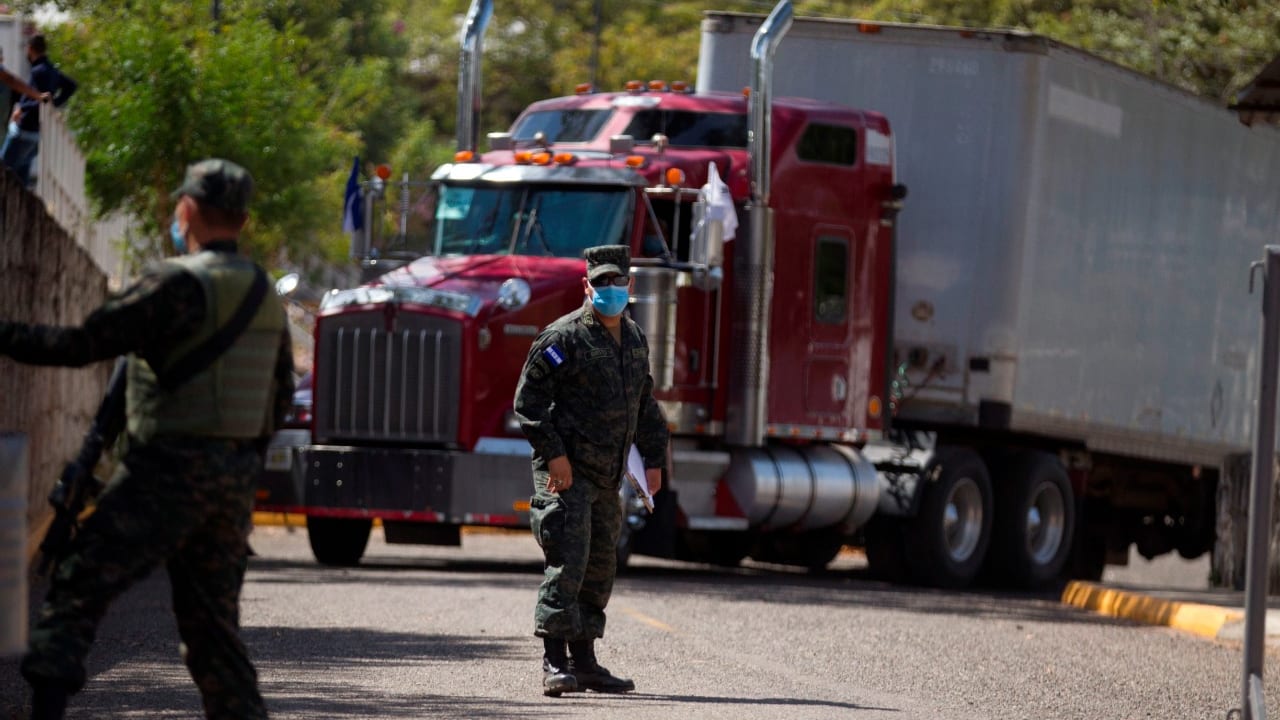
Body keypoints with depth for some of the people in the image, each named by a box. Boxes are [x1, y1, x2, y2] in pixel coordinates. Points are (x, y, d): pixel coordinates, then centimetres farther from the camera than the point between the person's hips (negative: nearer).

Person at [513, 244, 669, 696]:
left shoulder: (635, 340, 16)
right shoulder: (563, 338, -9)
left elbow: (644, 405, 24)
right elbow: (529, 399, -12)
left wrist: (654, 459, 18)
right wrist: (553, 454, -19)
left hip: (606, 477, 8)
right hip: (567, 472, -8)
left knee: (599, 566, 11)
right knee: (567, 560, -15)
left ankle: (584, 662, 19)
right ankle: (555, 663, -15)